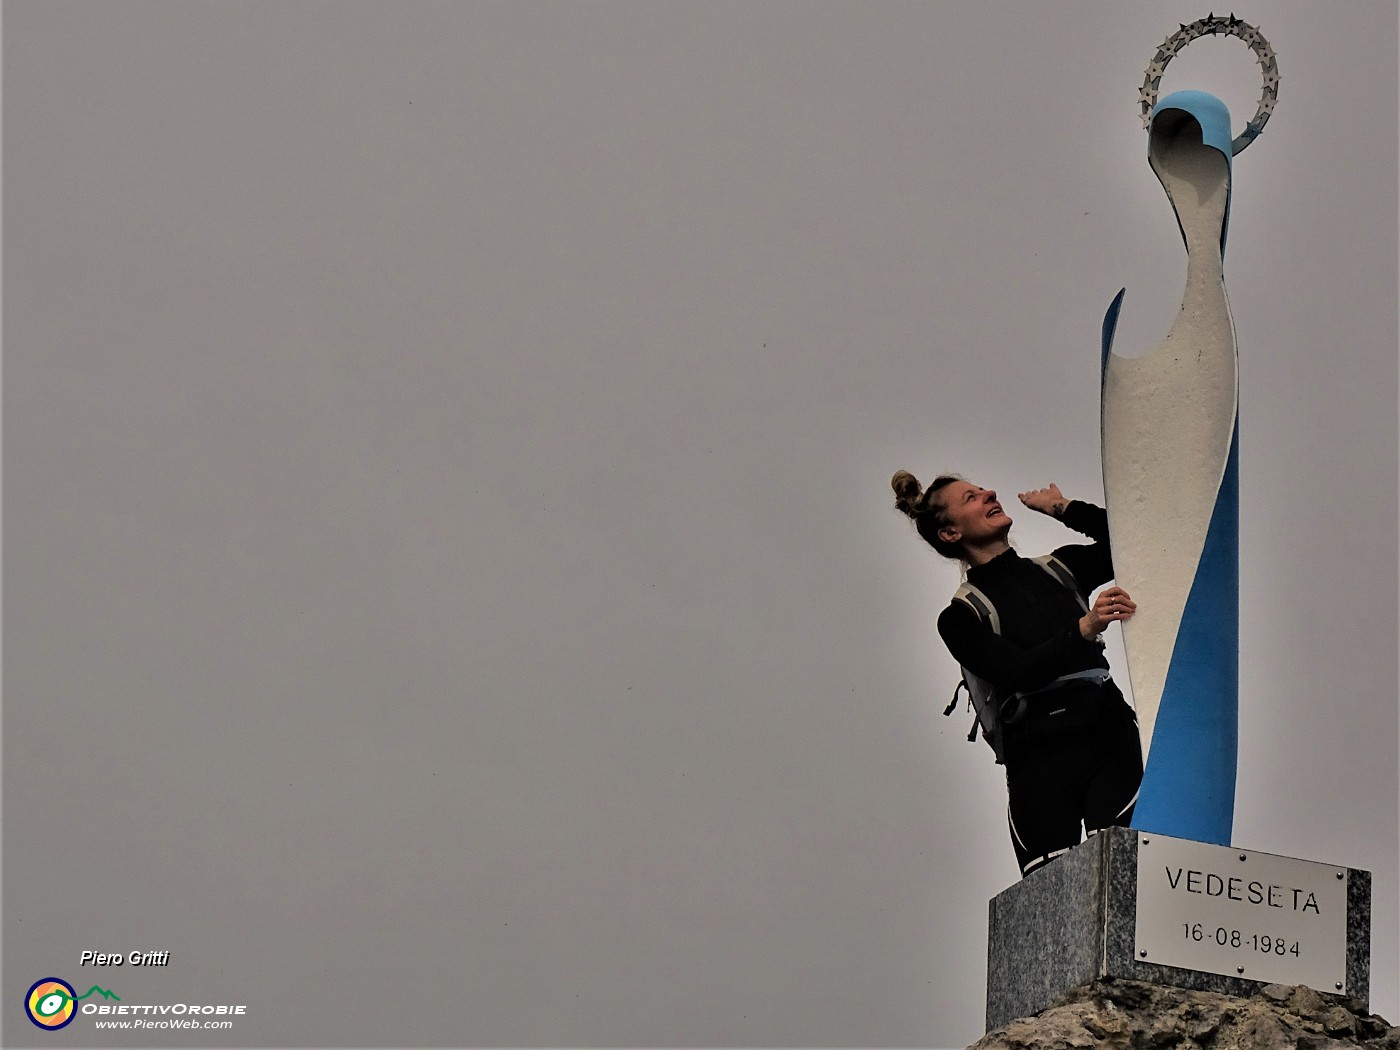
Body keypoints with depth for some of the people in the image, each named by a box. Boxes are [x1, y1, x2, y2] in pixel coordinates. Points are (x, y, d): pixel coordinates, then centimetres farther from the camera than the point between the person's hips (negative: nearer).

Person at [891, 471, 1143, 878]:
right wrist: (1083, 629, -22)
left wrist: (1063, 507, 18)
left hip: (1109, 736, 2)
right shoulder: (961, 617, 7)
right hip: (1041, 760, -2)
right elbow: (1019, 672, -8)